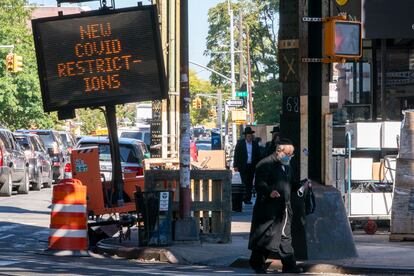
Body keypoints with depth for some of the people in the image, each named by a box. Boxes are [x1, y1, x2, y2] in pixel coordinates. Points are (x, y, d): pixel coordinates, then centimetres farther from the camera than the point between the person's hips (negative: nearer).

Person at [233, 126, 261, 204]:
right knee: (245, 183, -6)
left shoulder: (255, 144, 7)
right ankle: (246, 199, -4)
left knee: (250, 184, 4)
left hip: (252, 166, 3)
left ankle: (248, 199, 8)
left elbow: (258, 156, 10)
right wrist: (235, 166, -6)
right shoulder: (240, 143, 0)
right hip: (243, 166, -3)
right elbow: (236, 154, -1)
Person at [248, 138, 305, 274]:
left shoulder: (287, 166, 18)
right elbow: (259, 184, -18)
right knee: (265, 237, -1)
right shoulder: (265, 164, -11)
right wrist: (269, 192, -35)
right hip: (268, 208, -8)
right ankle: (257, 263, 11)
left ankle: (289, 265, 7)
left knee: (285, 237, 6)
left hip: (284, 208, 8)